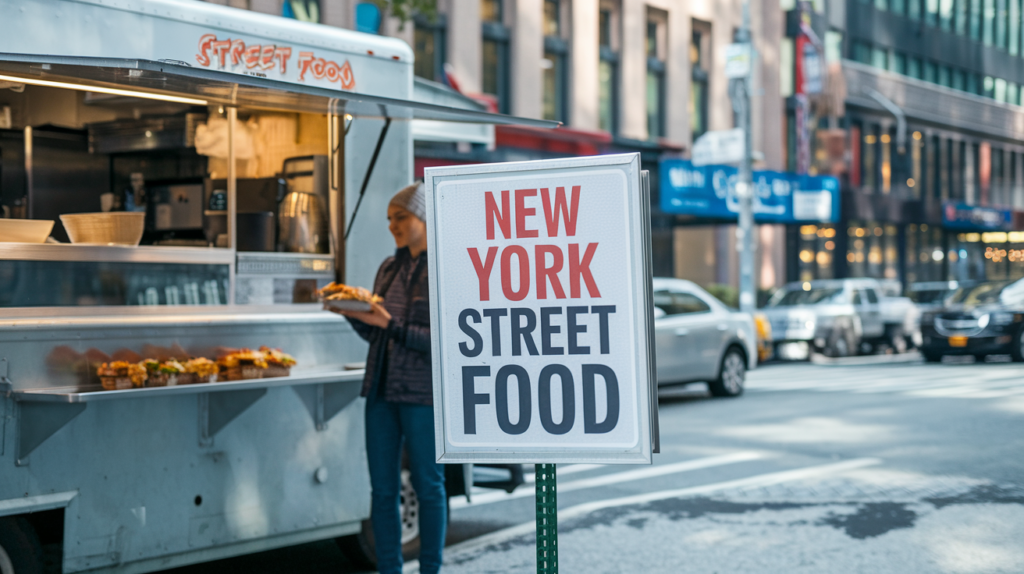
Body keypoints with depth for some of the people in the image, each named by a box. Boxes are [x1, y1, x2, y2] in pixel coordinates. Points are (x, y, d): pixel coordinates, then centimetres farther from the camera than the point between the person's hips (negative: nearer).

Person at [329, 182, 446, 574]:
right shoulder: (389, 269, 13)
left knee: (428, 485, 3)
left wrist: (390, 324, -20)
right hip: (381, 390, 6)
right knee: (382, 488, 7)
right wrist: (352, 313, -2)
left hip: (424, 394, -6)